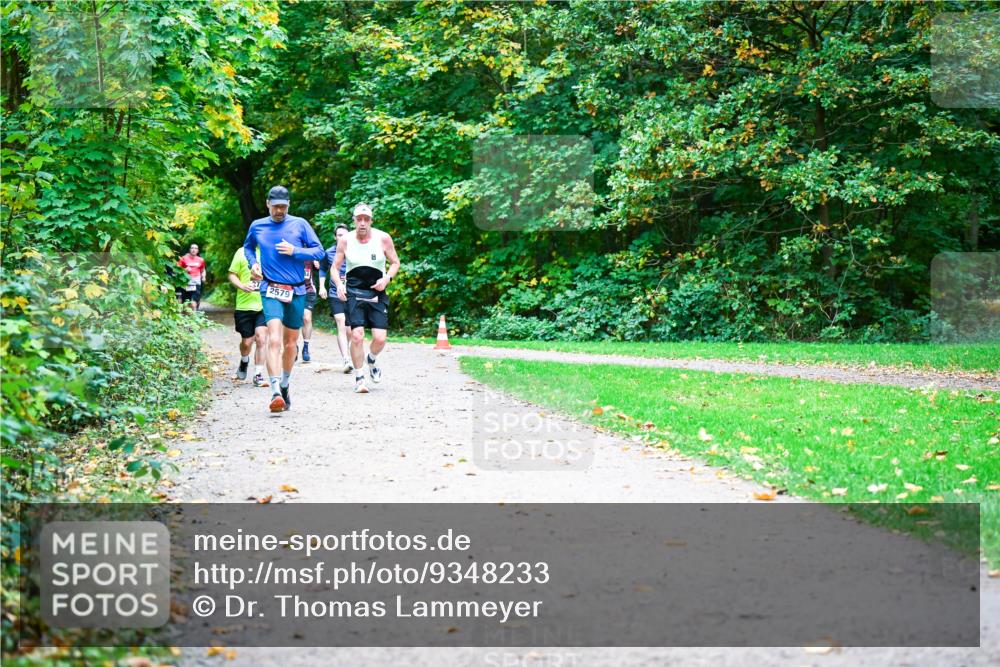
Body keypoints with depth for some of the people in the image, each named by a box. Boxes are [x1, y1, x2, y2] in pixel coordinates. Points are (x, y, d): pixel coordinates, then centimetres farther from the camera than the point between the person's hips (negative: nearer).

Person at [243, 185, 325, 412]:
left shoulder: (300, 224, 2)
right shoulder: (257, 227, 6)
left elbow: (319, 252, 1)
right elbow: (248, 247, 27)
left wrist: (294, 251, -13)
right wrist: (253, 263, 7)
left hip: (296, 291, 2)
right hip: (271, 290, -1)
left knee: (290, 343, 12)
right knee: (274, 340, -21)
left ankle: (284, 387, 33)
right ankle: (275, 392, -29)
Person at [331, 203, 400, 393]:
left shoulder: (383, 238, -2)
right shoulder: (345, 240, -1)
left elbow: (395, 263, 8)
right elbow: (335, 267, 8)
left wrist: (387, 279, -11)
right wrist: (338, 284, -11)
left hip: (377, 293, 1)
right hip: (354, 292, -1)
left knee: (380, 338, -8)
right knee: (357, 335, -14)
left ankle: (371, 360, 28)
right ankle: (359, 378, 1)